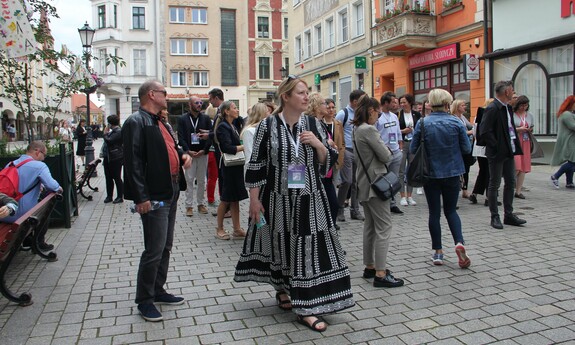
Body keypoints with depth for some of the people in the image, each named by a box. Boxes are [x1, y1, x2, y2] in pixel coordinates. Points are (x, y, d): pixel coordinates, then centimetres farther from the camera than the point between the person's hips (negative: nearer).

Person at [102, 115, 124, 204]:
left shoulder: (119, 132, -15)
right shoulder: (112, 131, 14)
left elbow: (109, 140, -23)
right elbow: (107, 142, 20)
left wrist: (105, 133, -8)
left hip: (116, 159, -9)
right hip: (108, 158, 9)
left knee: (117, 178, -1)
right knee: (108, 178, 12)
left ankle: (120, 197, 8)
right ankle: (109, 196, 21)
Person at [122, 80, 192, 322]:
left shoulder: (160, 122, 17)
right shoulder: (136, 122, -12)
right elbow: (133, 162, -19)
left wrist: (183, 154, 5)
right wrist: (141, 197, -23)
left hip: (171, 193, 10)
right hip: (154, 197, -10)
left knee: (165, 247, 17)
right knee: (154, 250, -3)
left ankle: (158, 291, 31)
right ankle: (144, 300, 13)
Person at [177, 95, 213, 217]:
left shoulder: (206, 118, 7)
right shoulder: (182, 119, 3)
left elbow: (210, 135, 3)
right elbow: (181, 137, -2)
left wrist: (204, 150, -9)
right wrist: (188, 151, -12)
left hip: (203, 153, 2)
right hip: (189, 153, -2)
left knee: (201, 180, 7)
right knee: (189, 180, -1)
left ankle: (201, 203, 17)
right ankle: (189, 205, 5)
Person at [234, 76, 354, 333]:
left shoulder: (313, 125, 3)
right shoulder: (268, 125, -4)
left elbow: (327, 162, 5)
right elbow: (256, 164, -2)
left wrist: (318, 144, -14)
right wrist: (254, 199, -4)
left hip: (309, 199, 2)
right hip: (278, 198, -1)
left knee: (309, 248, 0)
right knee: (281, 244, 13)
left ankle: (306, 309, 10)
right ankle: (282, 289, 39)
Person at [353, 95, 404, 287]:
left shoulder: (358, 129, 12)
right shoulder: (369, 130, -18)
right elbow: (386, 156, -17)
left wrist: (384, 152, 6)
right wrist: (388, 153, 5)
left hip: (365, 183, 10)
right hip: (375, 183, -10)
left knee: (370, 226, 15)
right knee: (383, 227, -6)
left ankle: (370, 267, 23)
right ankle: (380, 274, -4)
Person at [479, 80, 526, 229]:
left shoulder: (508, 107, 12)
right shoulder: (492, 109, -16)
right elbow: (485, 132, -21)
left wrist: (515, 145, 9)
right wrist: (497, 146, -18)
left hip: (509, 152, 9)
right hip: (497, 154, -9)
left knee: (511, 182, 13)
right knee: (494, 184, 1)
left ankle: (509, 214, 22)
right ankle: (495, 217, 10)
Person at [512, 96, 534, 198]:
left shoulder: (529, 115, 14)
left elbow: (532, 128, 25)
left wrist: (531, 130, 3)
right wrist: (518, 129, -16)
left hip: (525, 143, 6)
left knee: (524, 167, 3)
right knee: (516, 167, -13)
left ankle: (518, 191, 9)